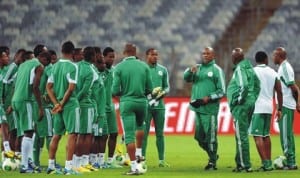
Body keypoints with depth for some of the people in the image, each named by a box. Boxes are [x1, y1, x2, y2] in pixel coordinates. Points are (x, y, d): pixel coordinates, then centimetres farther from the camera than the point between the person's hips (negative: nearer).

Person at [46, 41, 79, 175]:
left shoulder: (55, 66, 9)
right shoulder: (72, 67, -11)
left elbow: (48, 87, 7)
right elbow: (71, 88, -17)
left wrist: (56, 104, 0)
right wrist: (62, 104, -10)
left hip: (58, 105, 7)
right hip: (70, 104, -7)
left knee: (56, 135, 15)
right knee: (72, 134, -5)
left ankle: (51, 165, 20)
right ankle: (68, 167, -10)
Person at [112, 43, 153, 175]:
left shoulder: (119, 68, -6)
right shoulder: (144, 66, 0)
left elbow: (115, 91, -8)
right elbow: (149, 89, 2)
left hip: (126, 102, -3)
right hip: (142, 101, 3)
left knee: (129, 135, -2)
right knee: (140, 126, 32)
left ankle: (134, 167, -5)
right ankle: (139, 153, 28)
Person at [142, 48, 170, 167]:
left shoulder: (163, 70, 11)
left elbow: (167, 87, 13)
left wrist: (163, 93, -8)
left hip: (159, 105, 4)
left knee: (160, 134, 6)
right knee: (144, 133, -4)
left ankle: (161, 160, 10)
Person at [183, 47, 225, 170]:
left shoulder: (216, 70, -3)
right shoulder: (197, 68, 13)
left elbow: (221, 92, -5)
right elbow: (186, 78, 0)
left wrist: (208, 98, -16)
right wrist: (190, 71, -21)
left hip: (210, 109, -6)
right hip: (198, 109, 6)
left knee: (210, 136, -3)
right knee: (199, 137, 12)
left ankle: (212, 162, 6)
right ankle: (213, 155, 29)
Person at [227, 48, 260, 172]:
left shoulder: (239, 69, -13)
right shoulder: (250, 68, 13)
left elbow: (244, 86, -26)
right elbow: (257, 85, 14)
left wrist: (239, 100, -14)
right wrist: (253, 98, 16)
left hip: (241, 106, -9)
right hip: (251, 104, 9)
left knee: (241, 136, -5)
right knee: (241, 135, 17)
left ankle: (246, 165, -5)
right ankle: (240, 162, 22)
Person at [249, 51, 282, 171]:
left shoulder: (253, 72, -5)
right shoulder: (273, 73, 9)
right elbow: (279, 92, 10)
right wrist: (279, 109, 17)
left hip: (257, 107, -6)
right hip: (269, 107, 6)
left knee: (257, 136, -6)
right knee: (266, 135, 17)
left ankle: (265, 163, -15)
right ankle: (269, 162, 19)